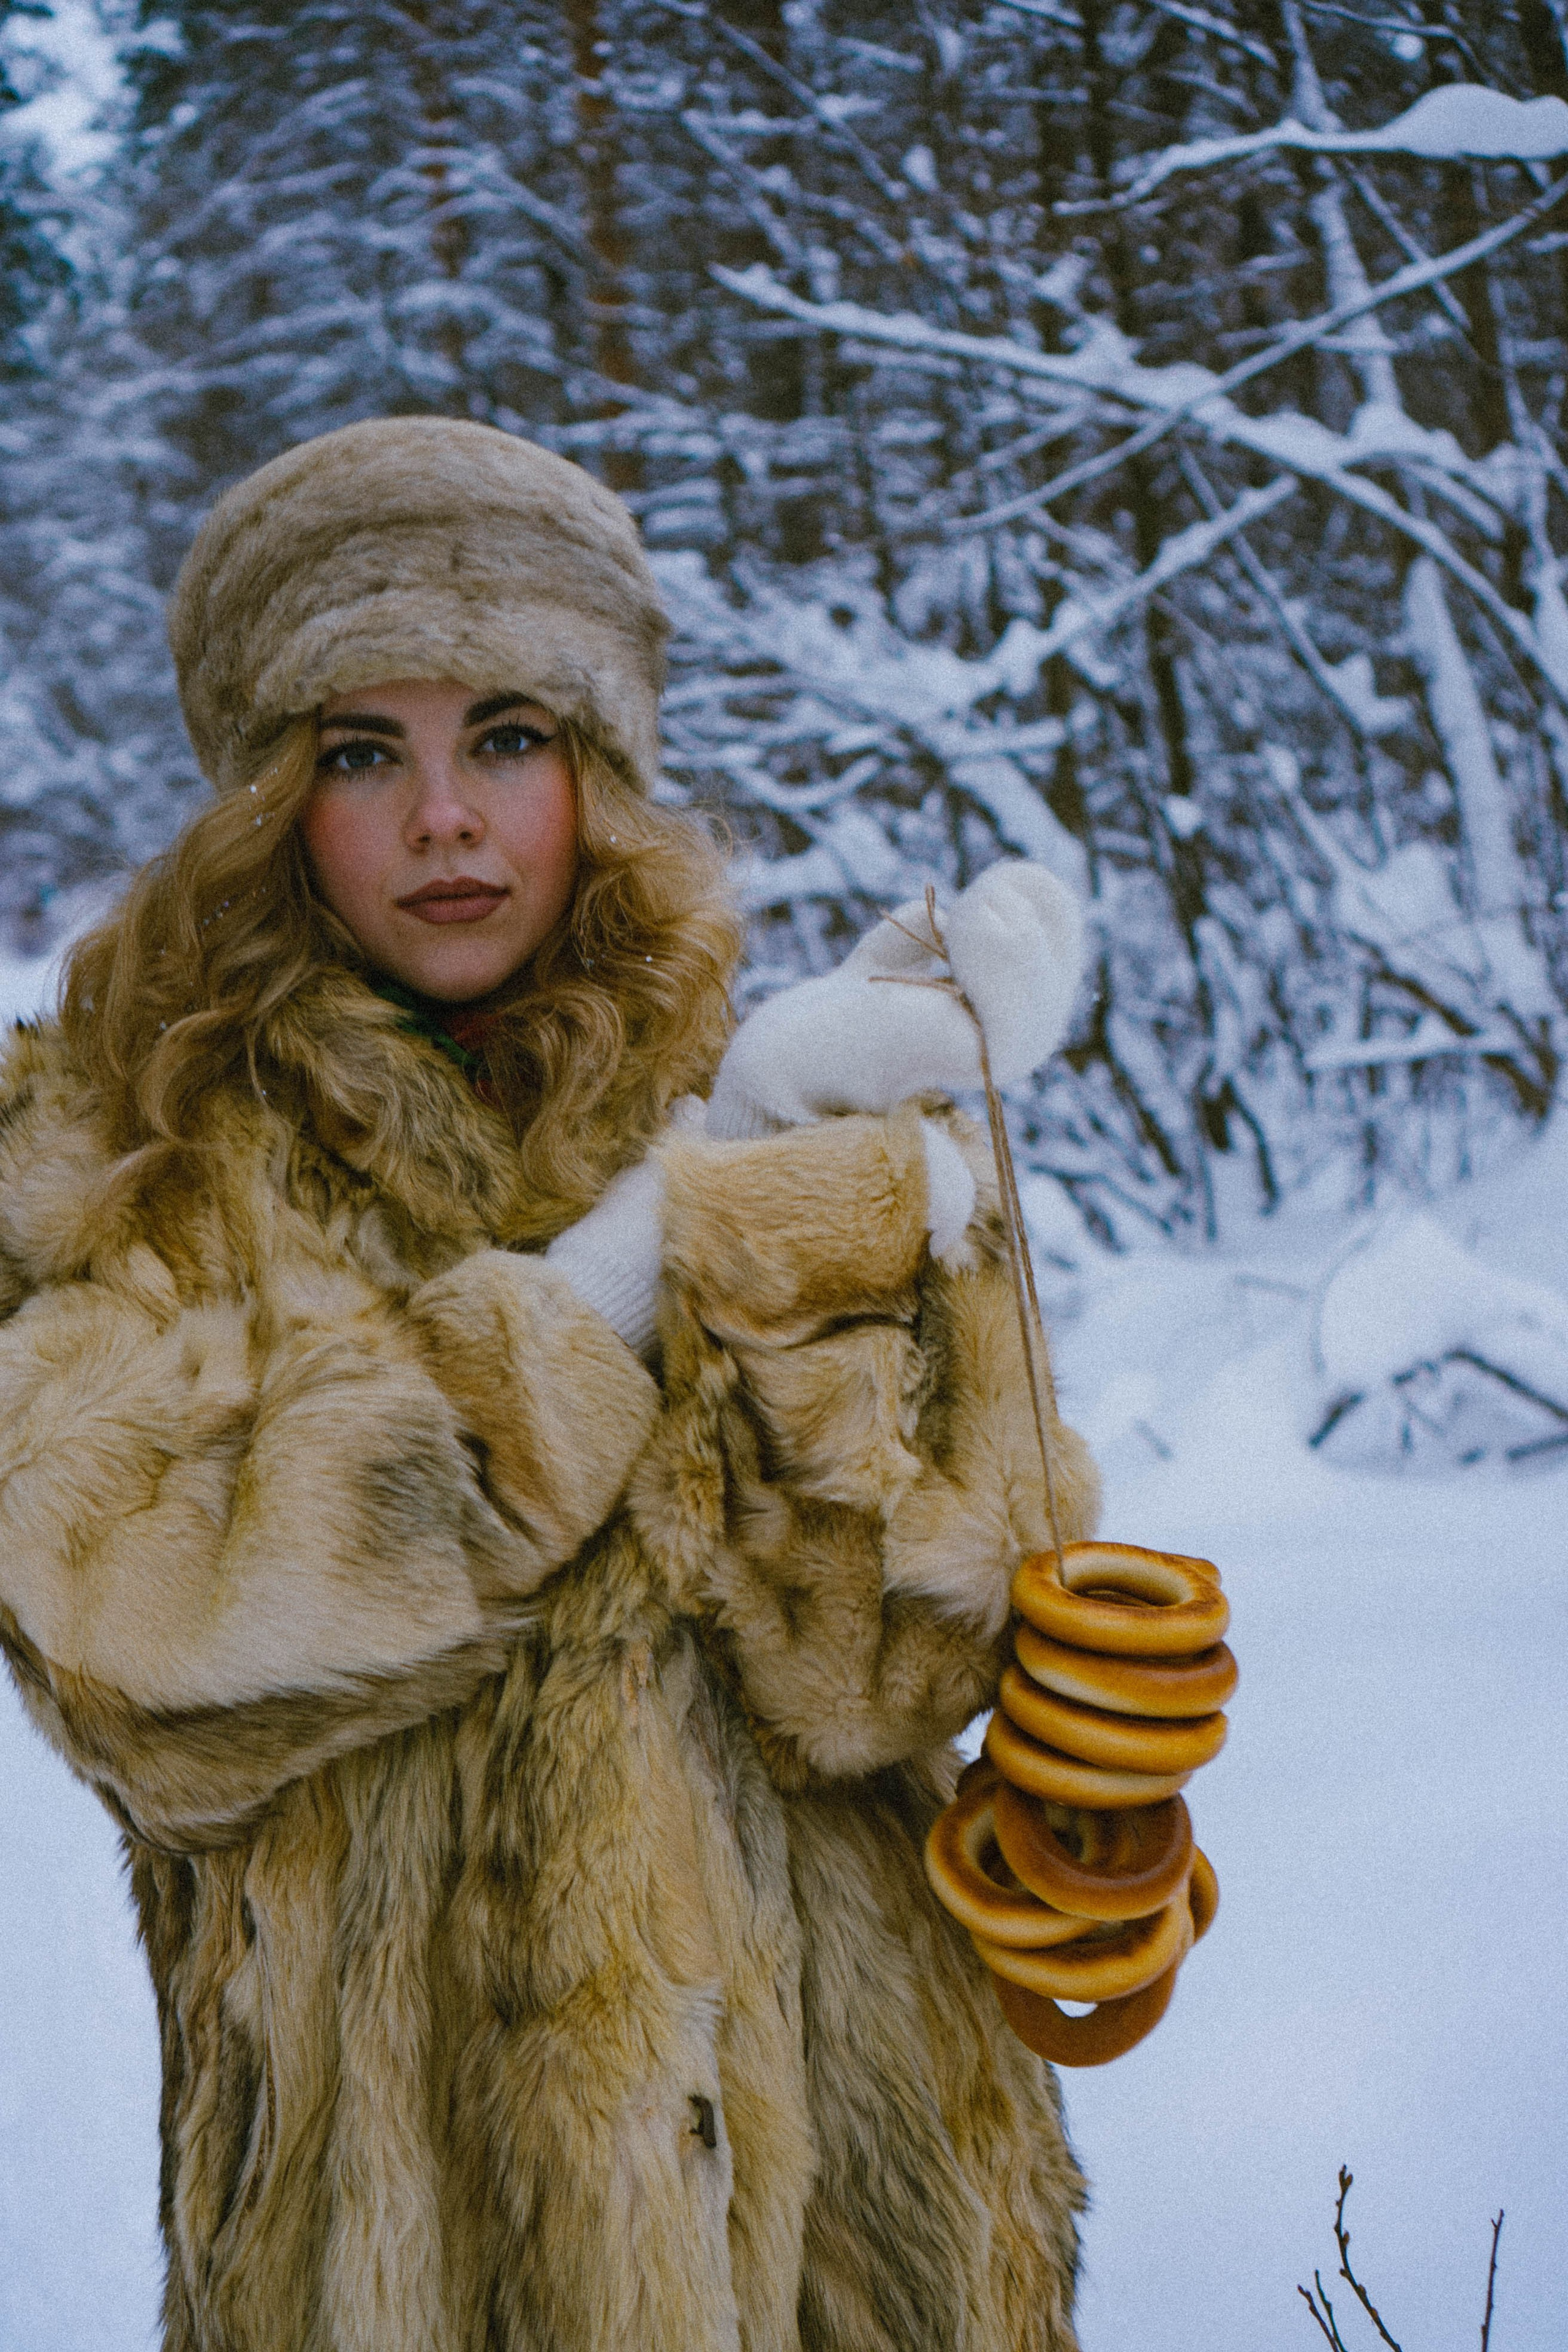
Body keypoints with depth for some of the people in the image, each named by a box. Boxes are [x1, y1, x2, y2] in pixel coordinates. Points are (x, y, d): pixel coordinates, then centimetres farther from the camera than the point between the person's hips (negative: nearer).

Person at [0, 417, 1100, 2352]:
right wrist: (633, 1256, -19)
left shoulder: (769, 1101, 1)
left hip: (831, 2123, 3)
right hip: (400, 2163, -2)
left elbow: (885, 1666, -10)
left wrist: (834, 1201, -20)